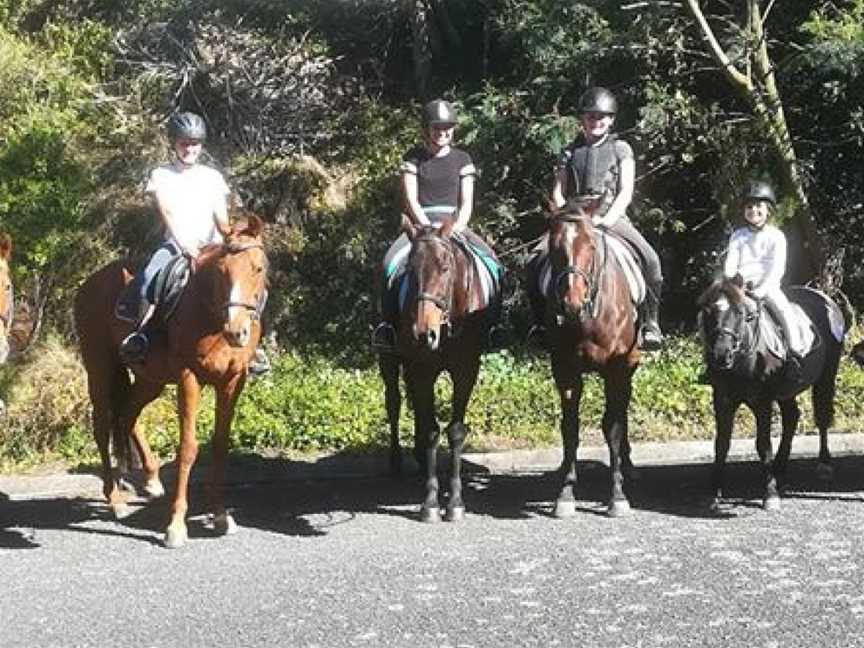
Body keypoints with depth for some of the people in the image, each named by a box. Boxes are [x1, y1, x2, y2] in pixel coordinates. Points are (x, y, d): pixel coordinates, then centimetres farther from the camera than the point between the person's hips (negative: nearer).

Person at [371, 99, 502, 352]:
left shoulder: (462, 159, 11)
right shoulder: (413, 158, 5)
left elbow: (467, 203, 6)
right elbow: (411, 200, -2)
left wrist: (456, 230, -13)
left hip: (454, 224, 2)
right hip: (420, 223, -2)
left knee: (492, 262, -22)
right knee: (391, 263, -30)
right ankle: (386, 326, -21)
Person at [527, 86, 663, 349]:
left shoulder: (621, 149, 9)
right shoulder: (570, 152, 15)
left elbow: (626, 193, 0)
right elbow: (557, 194, 11)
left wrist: (606, 220, -16)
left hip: (611, 217, -2)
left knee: (650, 260, -25)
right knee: (536, 260, -20)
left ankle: (650, 323, -10)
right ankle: (541, 321, -6)